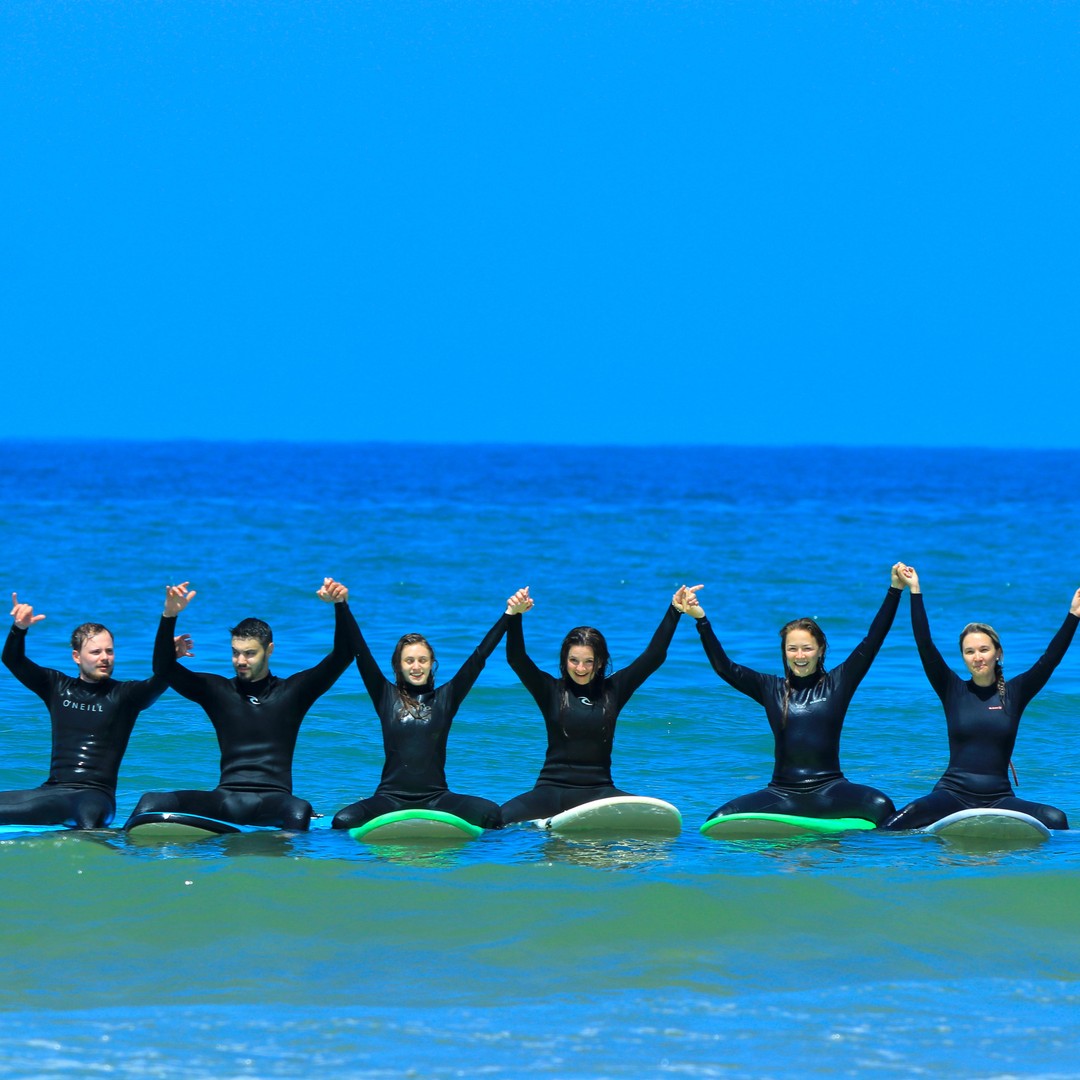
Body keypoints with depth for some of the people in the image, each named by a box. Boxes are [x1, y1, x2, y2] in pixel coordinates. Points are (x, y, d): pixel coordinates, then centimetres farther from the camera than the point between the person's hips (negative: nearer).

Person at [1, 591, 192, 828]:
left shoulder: (125, 693, 4)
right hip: (52, 791, 4)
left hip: (96, 794, -4)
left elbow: (158, 683, -15)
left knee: (91, 812, -42)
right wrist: (19, 629, -13)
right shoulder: (58, 687, 15)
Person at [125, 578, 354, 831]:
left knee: (299, 811, -40)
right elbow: (163, 668, 6)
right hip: (225, 799, 2)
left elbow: (342, 657, 5)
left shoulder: (292, 691, 12)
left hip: (273, 801, -2)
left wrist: (341, 606, -11)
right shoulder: (217, 690, 15)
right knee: (152, 802, -22)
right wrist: (169, 616, -9)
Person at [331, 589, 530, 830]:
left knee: (490, 812, -30)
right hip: (392, 798, 0)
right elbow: (361, 654, 5)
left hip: (436, 798, 0)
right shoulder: (386, 696, 10)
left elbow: (478, 658, 9)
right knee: (344, 820, -30)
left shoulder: (445, 698, 12)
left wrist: (508, 615, 4)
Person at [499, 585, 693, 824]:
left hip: (598, 791, 1)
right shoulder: (551, 690, 5)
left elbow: (654, 656, 8)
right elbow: (516, 659, -7)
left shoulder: (612, 690, 9)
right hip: (552, 789, -1)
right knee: (502, 818, -30)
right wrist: (515, 616, -23)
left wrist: (675, 611, 2)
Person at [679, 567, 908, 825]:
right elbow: (723, 667, 7)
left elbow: (872, 642, 5)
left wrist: (895, 590, -2)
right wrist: (701, 620, -3)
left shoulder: (836, 684, 9)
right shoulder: (772, 689, 12)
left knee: (880, 806, -34)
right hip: (783, 792, 2)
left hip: (829, 791, -2)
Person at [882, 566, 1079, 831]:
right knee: (904, 820, -31)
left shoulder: (1014, 692, 9)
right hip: (953, 793, -1)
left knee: (1055, 819, -25)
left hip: (999, 797, 1)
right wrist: (915, 591, -1)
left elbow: (1049, 659, 2)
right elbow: (925, 646, 2)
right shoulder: (954, 690, 8)